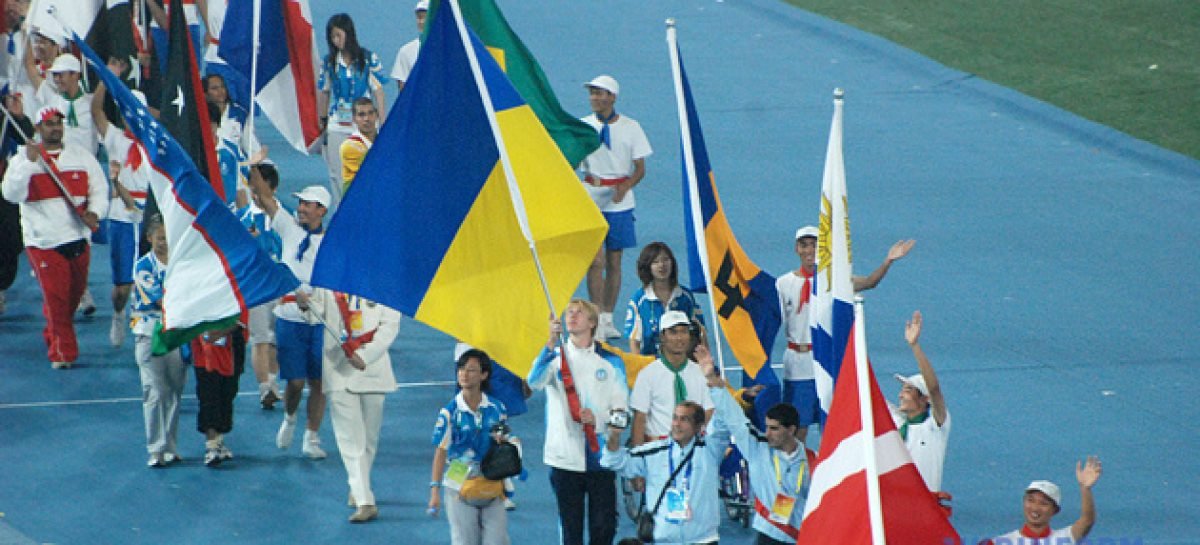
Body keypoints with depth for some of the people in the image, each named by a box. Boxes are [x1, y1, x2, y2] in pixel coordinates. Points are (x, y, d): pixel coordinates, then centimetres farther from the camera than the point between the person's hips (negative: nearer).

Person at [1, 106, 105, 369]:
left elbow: (99, 189, 9)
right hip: (43, 242, -4)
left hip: (78, 238, 4)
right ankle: (62, 353, 0)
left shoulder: (82, 156, 8)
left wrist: (94, 213, -11)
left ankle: (53, 337, 36)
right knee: (56, 298, -8)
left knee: (73, 297, 13)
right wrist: (29, 163, -22)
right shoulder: (23, 158, -1)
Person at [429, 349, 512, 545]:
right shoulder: (450, 411, -5)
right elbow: (441, 451, -3)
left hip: (492, 486, 2)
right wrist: (435, 490, -6)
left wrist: (502, 441, -11)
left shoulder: (497, 409, 3)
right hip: (459, 487, -2)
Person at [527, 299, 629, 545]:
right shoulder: (555, 357, 5)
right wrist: (552, 343, -29)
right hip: (565, 457, -1)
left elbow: (621, 410, 6)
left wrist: (597, 420, -16)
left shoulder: (611, 361, 8)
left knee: (604, 525, -1)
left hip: (601, 457, 1)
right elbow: (534, 381, -17)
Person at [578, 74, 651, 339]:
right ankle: (597, 320, -7)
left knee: (614, 261, 7)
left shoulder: (630, 127, 0)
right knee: (595, 260, -9)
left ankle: (608, 319, 17)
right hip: (591, 199, -1)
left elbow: (640, 169, 1)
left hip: (619, 202, 1)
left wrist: (625, 187, -17)